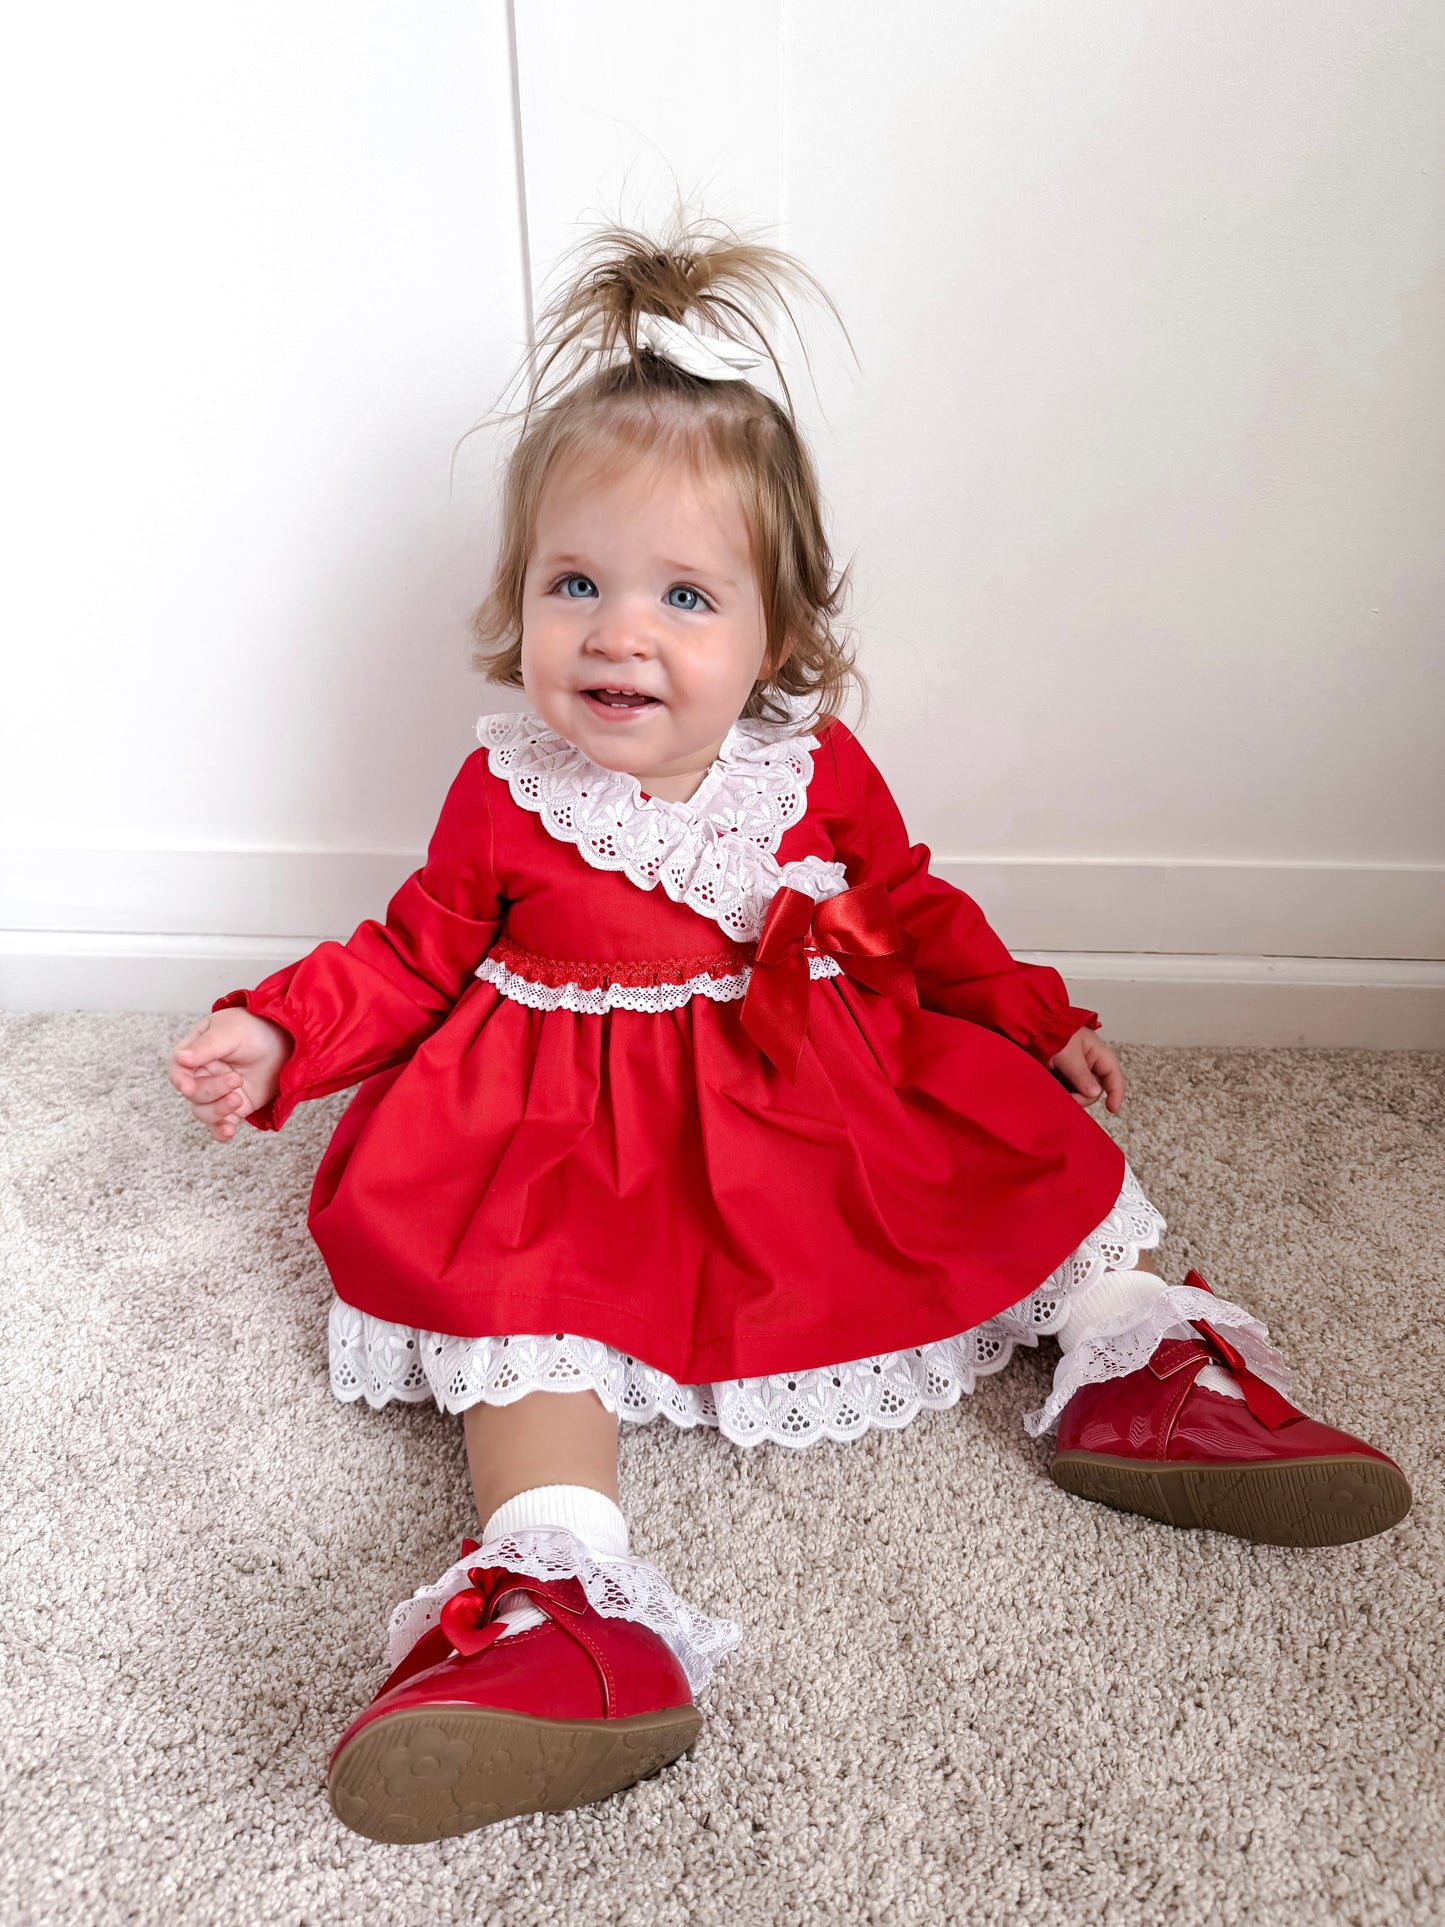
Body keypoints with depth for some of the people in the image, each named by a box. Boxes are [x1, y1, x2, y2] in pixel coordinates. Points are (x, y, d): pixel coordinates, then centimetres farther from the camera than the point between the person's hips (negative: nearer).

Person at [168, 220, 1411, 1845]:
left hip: (834, 1102, 3)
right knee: (509, 1287, -27)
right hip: (576, 1145, -2)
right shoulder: (504, 797, -5)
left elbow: (911, 912, 13)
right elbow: (418, 956, 6)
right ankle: (570, 1607, -35)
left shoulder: (819, 773, -1)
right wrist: (278, 1034, -5)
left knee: (1030, 1143, -3)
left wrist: (1035, 1019, 11)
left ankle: (1135, 1365, 9)